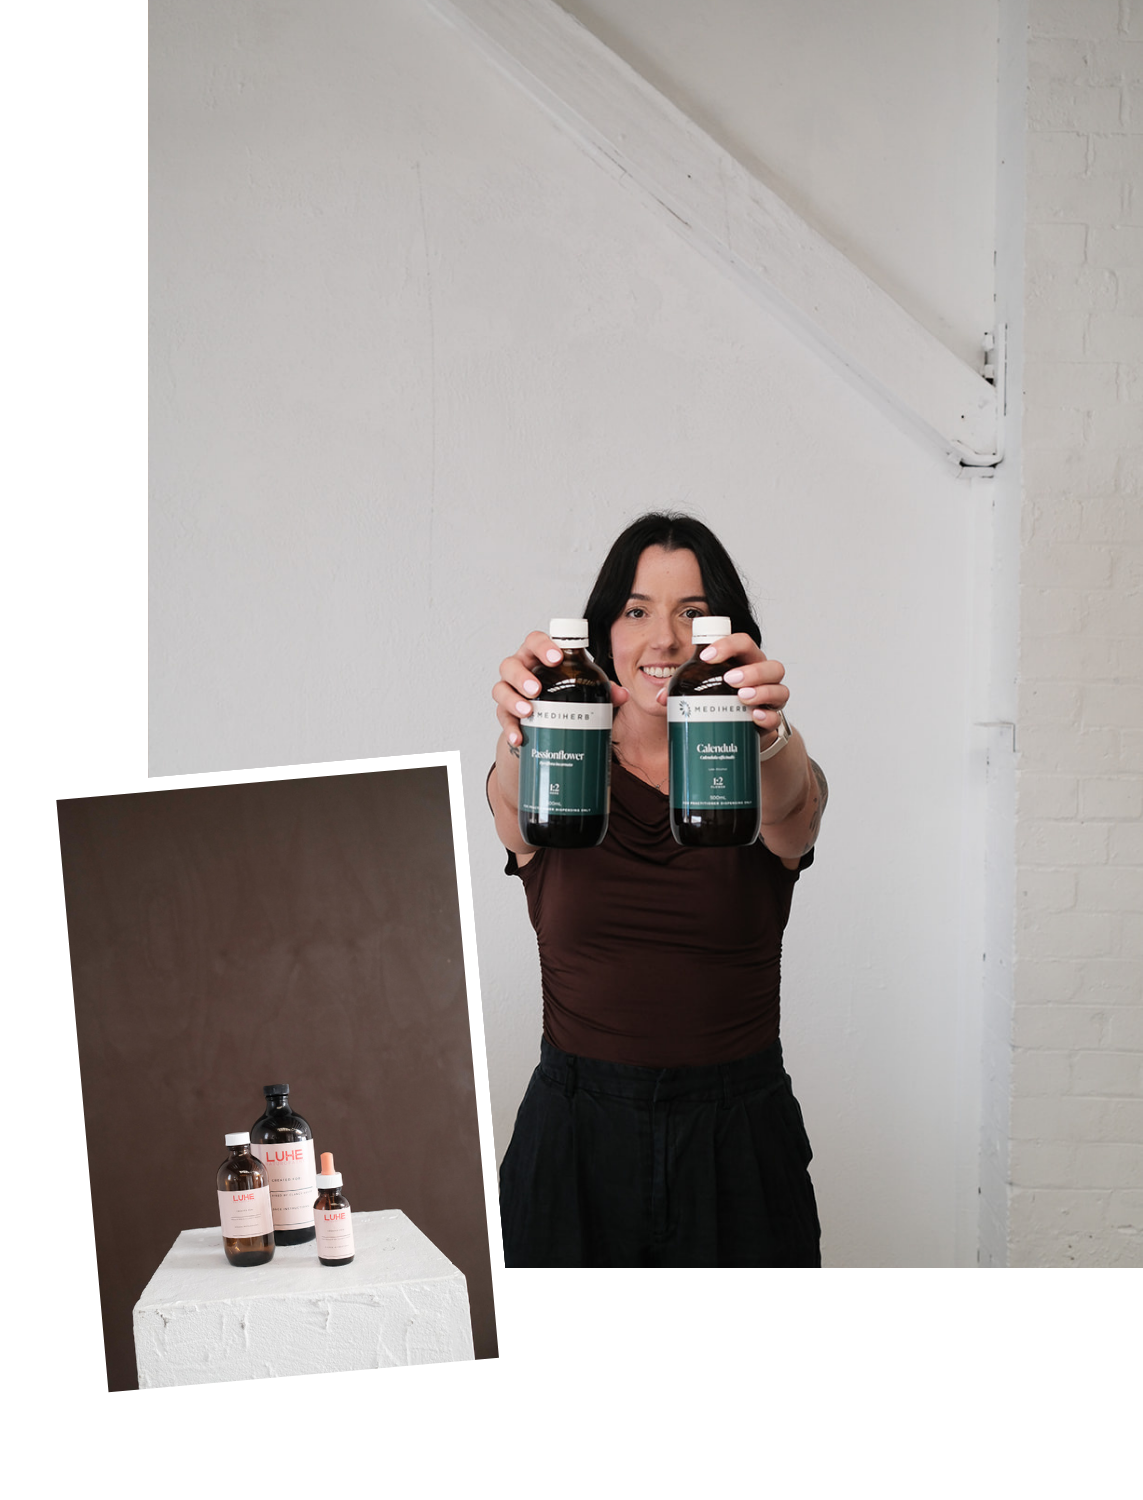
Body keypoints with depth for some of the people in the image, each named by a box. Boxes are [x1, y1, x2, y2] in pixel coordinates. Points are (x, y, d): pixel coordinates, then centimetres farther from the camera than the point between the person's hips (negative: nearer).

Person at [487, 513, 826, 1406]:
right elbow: (517, 804, -23)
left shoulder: (776, 786, 0)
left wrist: (769, 739, -47)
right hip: (577, 1136, 0)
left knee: (739, 1380, 7)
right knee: (572, 1378, 7)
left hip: (738, 1141, 0)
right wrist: (521, 735, -47)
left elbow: (790, 807, -24)